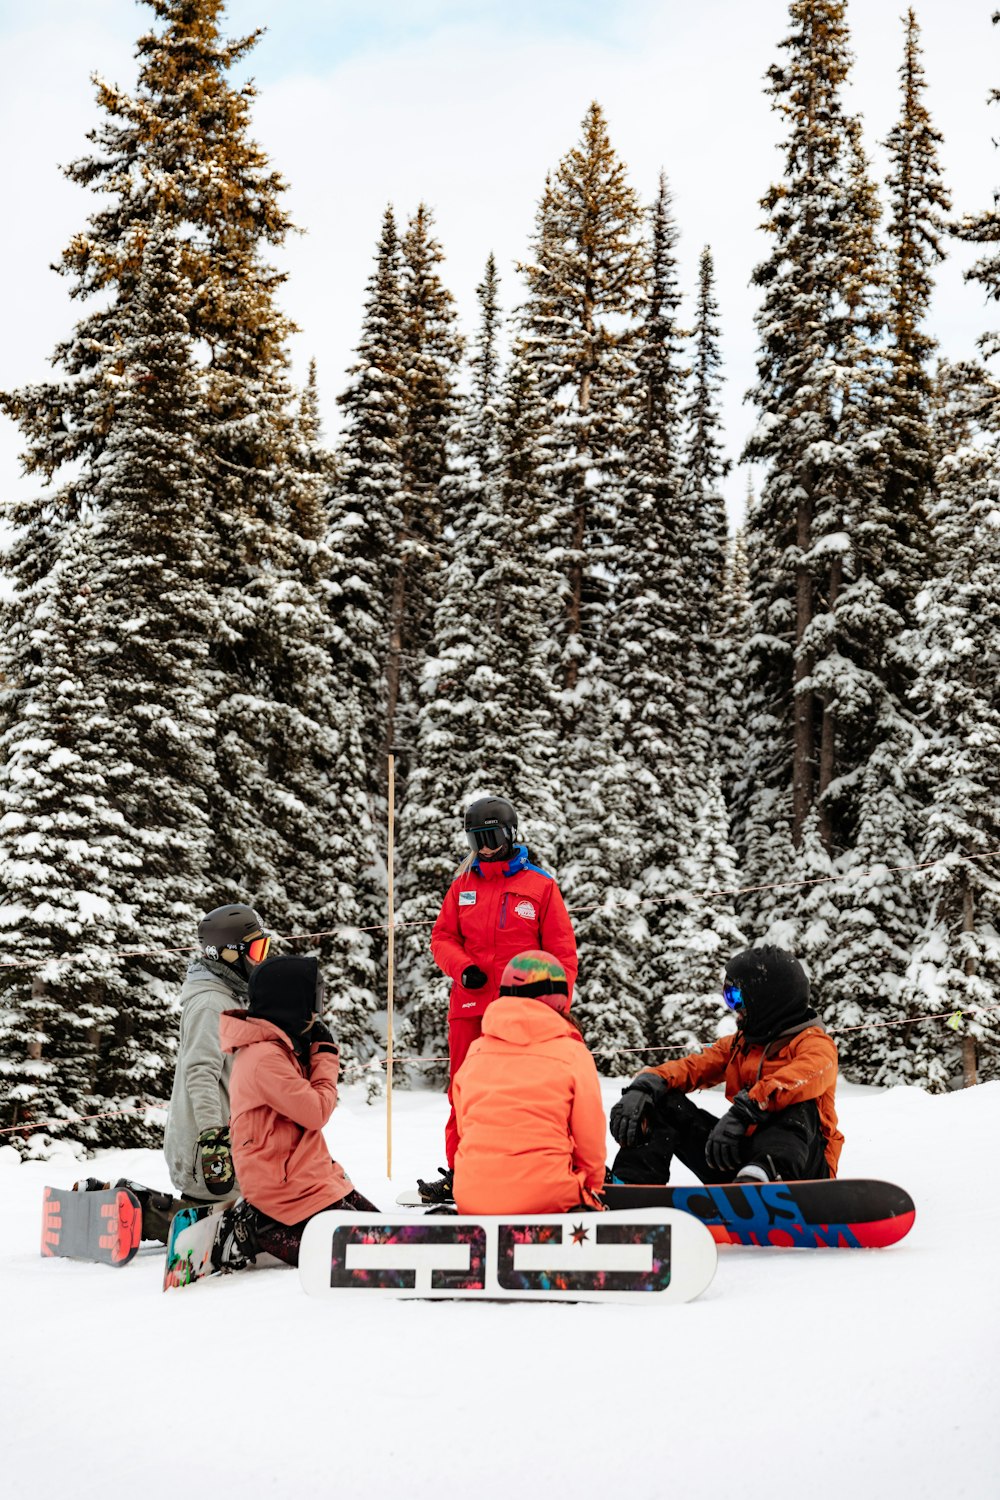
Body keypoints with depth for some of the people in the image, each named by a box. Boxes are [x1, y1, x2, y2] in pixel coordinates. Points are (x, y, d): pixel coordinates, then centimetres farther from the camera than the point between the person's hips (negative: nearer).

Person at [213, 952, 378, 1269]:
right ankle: (259, 1233, -3)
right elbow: (317, 1112, -18)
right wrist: (326, 1054, -7)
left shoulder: (277, 1047, 10)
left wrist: (316, 1051, 4)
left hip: (311, 1175, 10)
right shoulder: (264, 1057, -21)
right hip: (288, 1189, -10)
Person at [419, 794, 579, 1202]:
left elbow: (562, 951, 0)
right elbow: (442, 937, 13)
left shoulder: (541, 885, 0)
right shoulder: (463, 885, 11)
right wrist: (462, 967, -8)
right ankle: (457, 1173, 16)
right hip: (469, 1005, 3)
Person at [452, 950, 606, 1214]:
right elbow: (590, 1139, 3)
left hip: (472, 1199, 3)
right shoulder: (572, 1053, -2)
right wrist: (592, 1186, 22)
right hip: (545, 1199, -3)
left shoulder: (475, 1052, 8)